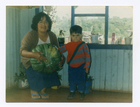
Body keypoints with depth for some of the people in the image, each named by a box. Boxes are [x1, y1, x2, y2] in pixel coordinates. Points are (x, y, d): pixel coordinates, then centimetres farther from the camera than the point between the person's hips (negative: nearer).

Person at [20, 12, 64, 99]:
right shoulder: (30, 35, -24)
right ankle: (33, 90, 9)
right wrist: (34, 54, -50)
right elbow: (22, 51, -30)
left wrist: (61, 58, -21)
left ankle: (43, 90, 11)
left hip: (46, 61, 4)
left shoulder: (52, 36, -10)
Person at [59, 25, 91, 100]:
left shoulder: (83, 45, -10)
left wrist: (87, 66, -8)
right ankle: (72, 92, 29)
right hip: (71, 66, 3)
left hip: (81, 67, -3)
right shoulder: (68, 45, 0)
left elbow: (88, 56, -7)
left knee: (81, 80, 5)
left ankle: (81, 92, 25)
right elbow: (60, 50, 14)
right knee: (71, 80, 11)